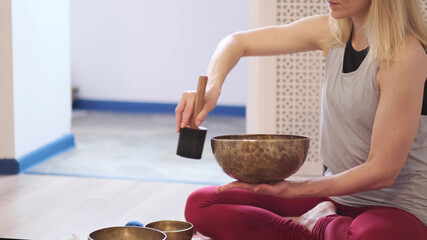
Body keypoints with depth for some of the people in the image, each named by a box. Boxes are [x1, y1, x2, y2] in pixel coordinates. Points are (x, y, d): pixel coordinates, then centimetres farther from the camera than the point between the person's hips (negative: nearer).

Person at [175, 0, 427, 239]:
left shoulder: (404, 53, -21)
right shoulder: (331, 31, -1)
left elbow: (381, 171, -21)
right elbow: (238, 42, 10)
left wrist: (292, 189, -24)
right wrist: (211, 88, -12)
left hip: (397, 206, -6)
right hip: (337, 191, 6)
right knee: (201, 205, -3)